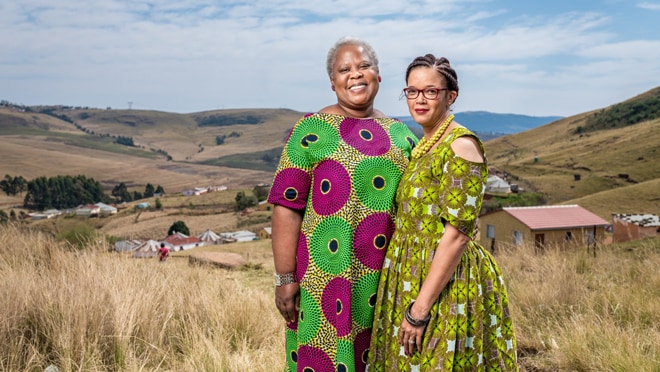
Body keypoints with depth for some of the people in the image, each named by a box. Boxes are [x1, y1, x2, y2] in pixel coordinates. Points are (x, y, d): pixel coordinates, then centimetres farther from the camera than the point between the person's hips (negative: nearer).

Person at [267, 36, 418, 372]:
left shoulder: (402, 135, 9)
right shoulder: (312, 131, -4)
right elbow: (286, 206, -9)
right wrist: (284, 277, -13)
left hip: (389, 278, 4)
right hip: (330, 277, -4)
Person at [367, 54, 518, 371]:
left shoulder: (461, 146, -15)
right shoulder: (422, 147, 11)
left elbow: (457, 233, -21)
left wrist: (420, 307, -22)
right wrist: (408, 301, 12)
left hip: (444, 283, -8)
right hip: (410, 278, 8)